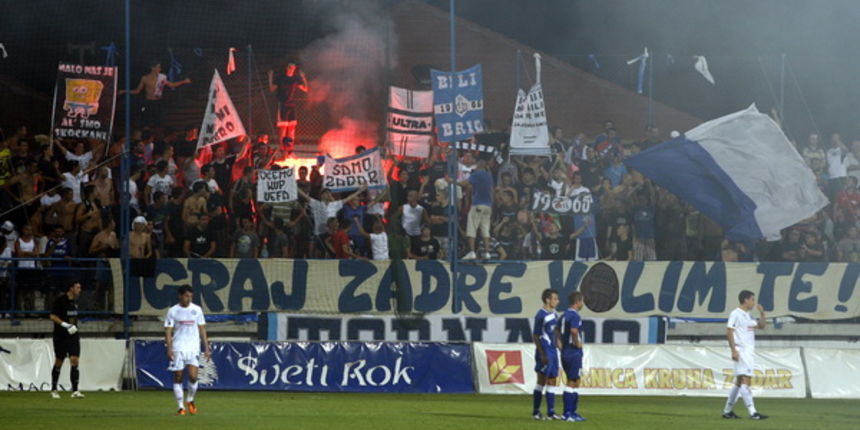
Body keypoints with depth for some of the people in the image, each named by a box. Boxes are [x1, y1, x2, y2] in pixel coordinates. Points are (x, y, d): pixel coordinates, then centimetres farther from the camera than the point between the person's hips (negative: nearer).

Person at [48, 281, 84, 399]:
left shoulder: (75, 301, 11)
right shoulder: (60, 300, -10)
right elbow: (53, 316, -16)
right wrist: (65, 325, -25)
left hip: (73, 336, 5)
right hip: (61, 336, -5)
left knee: (74, 361, -7)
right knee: (58, 363, 4)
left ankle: (75, 391, -11)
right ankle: (53, 390, 18)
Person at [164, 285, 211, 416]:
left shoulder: (197, 310, 8)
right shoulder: (173, 311, 2)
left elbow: (202, 330, 13)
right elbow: (168, 331, 0)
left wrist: (206, 348, 8)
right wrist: (169, 349, -11)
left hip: (193, 349, 1)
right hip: (177, 349, -1)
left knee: (193, 376, -12)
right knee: (178, 378, -1)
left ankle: (191, 400, 13)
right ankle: (181, 407, 7)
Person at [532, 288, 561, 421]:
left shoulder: (553, 314, 13)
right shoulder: (541, 315, -12)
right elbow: (535, 336, -14)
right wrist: (542, 354, -18)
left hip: (553, 351, 9)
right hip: (545, 351, -9)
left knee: (552, 381, 9)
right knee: (542, 381, -5)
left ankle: (551, 412, 12)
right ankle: (536, 411, 0)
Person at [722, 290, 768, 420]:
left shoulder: (748, 316, 19)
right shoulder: (735, 314, -6)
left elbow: (762, 326, 26)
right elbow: (729, 332, -11)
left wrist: (762, 314, 9)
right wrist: (733, 350, -18)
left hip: (750, 351, 9)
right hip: (741, 350, -9)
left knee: (739, 382, 12)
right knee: (745, 380, -16)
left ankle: (727, 411, 19)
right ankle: (752, 412, -24)